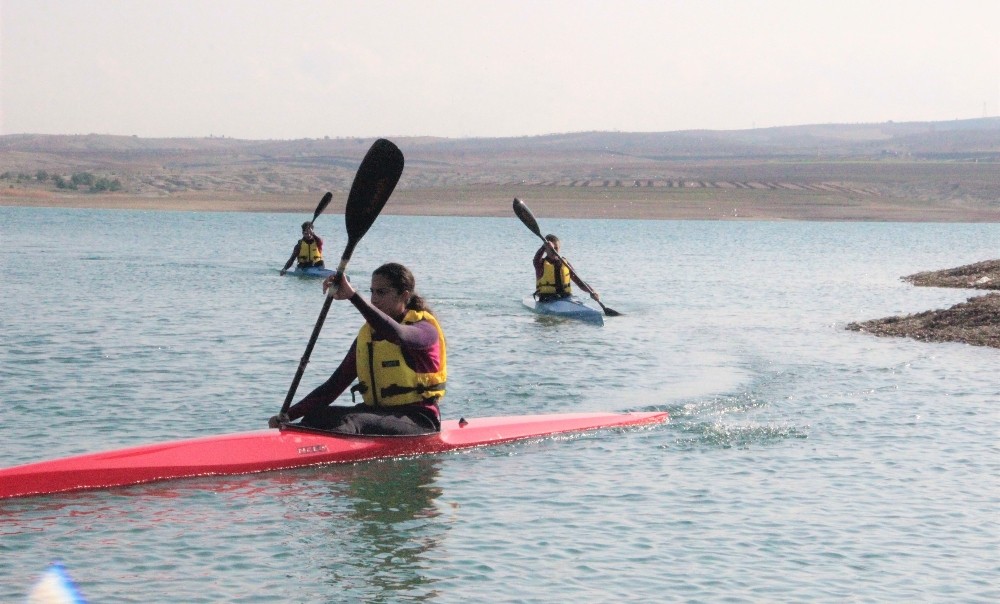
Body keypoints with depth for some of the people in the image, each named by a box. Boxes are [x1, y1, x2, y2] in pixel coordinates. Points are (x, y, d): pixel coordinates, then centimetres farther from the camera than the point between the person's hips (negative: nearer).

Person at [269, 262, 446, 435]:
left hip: (419, 421, -7)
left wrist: (352, 295, -38)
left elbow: (396, 333, -33)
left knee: (351, 423, -32)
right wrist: (289, 414, -4)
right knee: (315, 415, -15)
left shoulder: (425, 329, -7)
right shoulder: (367, 334, 13)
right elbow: (335, 384, 8)